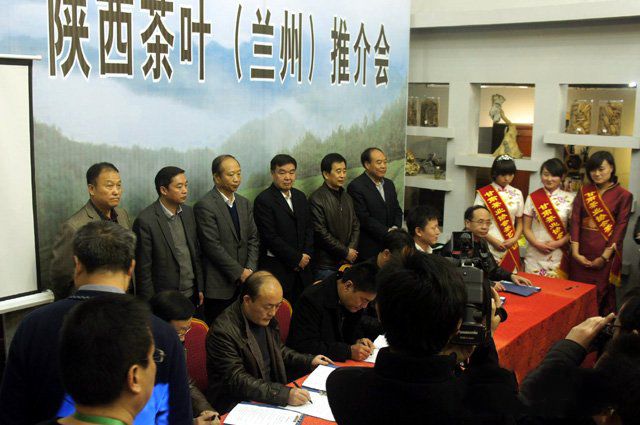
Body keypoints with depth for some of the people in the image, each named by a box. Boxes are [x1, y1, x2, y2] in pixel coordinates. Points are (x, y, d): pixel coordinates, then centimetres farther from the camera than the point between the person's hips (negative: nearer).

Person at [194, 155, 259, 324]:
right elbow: (213, 246, -14)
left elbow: (253, 239, 11)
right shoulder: (205, 206, -10)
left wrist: (250, 269, -3)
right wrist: (239, 273, -12)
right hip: (219, 286, -6)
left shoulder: (245, 203, 13)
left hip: (243, 283, 6)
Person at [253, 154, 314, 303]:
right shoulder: (263, 200, -9)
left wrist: (306, 255, 0)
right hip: (277, 268, -6)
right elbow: (271, 237, -13)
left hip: (302, 267, 6)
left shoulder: (300, 197, 14)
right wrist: (297, 258, -9)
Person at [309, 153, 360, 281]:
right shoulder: (316, 199, -11)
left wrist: (352, 249, -2)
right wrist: (345, 252, -10)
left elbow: (355, 225, 15)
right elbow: (321, 233, -15)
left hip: (348, 261, 6)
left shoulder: (347, 197, 14)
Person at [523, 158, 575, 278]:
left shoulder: (569, 199, 0)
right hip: (535, 255, 1)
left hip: (558, 256, -1)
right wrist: (537, 244, -12)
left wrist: (559, 243, -11)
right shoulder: (533, 198, 3)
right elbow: (526, 228, 4)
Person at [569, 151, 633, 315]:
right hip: (582, 250, 3)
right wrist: (575, 252, -9)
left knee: (602, 294, 5)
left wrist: (604, 257, -13)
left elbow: (620, 228, -7)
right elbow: (575, 220, 0)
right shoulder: (584, 191, 7)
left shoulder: (623, 195, -3)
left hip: (606, 252, -3)